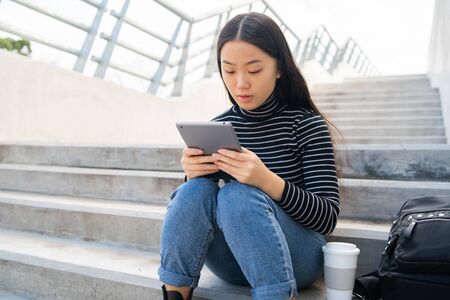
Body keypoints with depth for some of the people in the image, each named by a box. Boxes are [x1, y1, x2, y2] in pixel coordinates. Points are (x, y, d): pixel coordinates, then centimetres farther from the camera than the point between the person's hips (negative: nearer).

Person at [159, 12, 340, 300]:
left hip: (296, 258, -3)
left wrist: (267, 180, -31)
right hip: (233, 261, 3)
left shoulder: (307, 124, -10)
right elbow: (194, 203, 4)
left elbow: (328, 218, -14)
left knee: (237, 194, -31)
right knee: (195, 190, -25)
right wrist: (193, 176, -19)